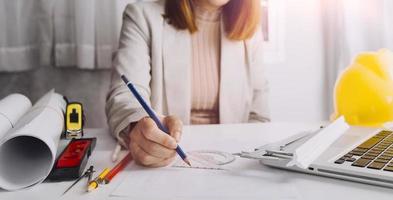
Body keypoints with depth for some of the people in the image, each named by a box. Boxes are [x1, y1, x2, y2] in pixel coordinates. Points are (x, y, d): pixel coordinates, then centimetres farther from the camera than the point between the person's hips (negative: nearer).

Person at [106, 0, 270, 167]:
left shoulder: (249, 28, 8)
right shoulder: (143, 18, -3)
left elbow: (258, 115, 8)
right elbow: (125, 94, -15)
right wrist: (139, 127, -37)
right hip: (163, 161, 0)